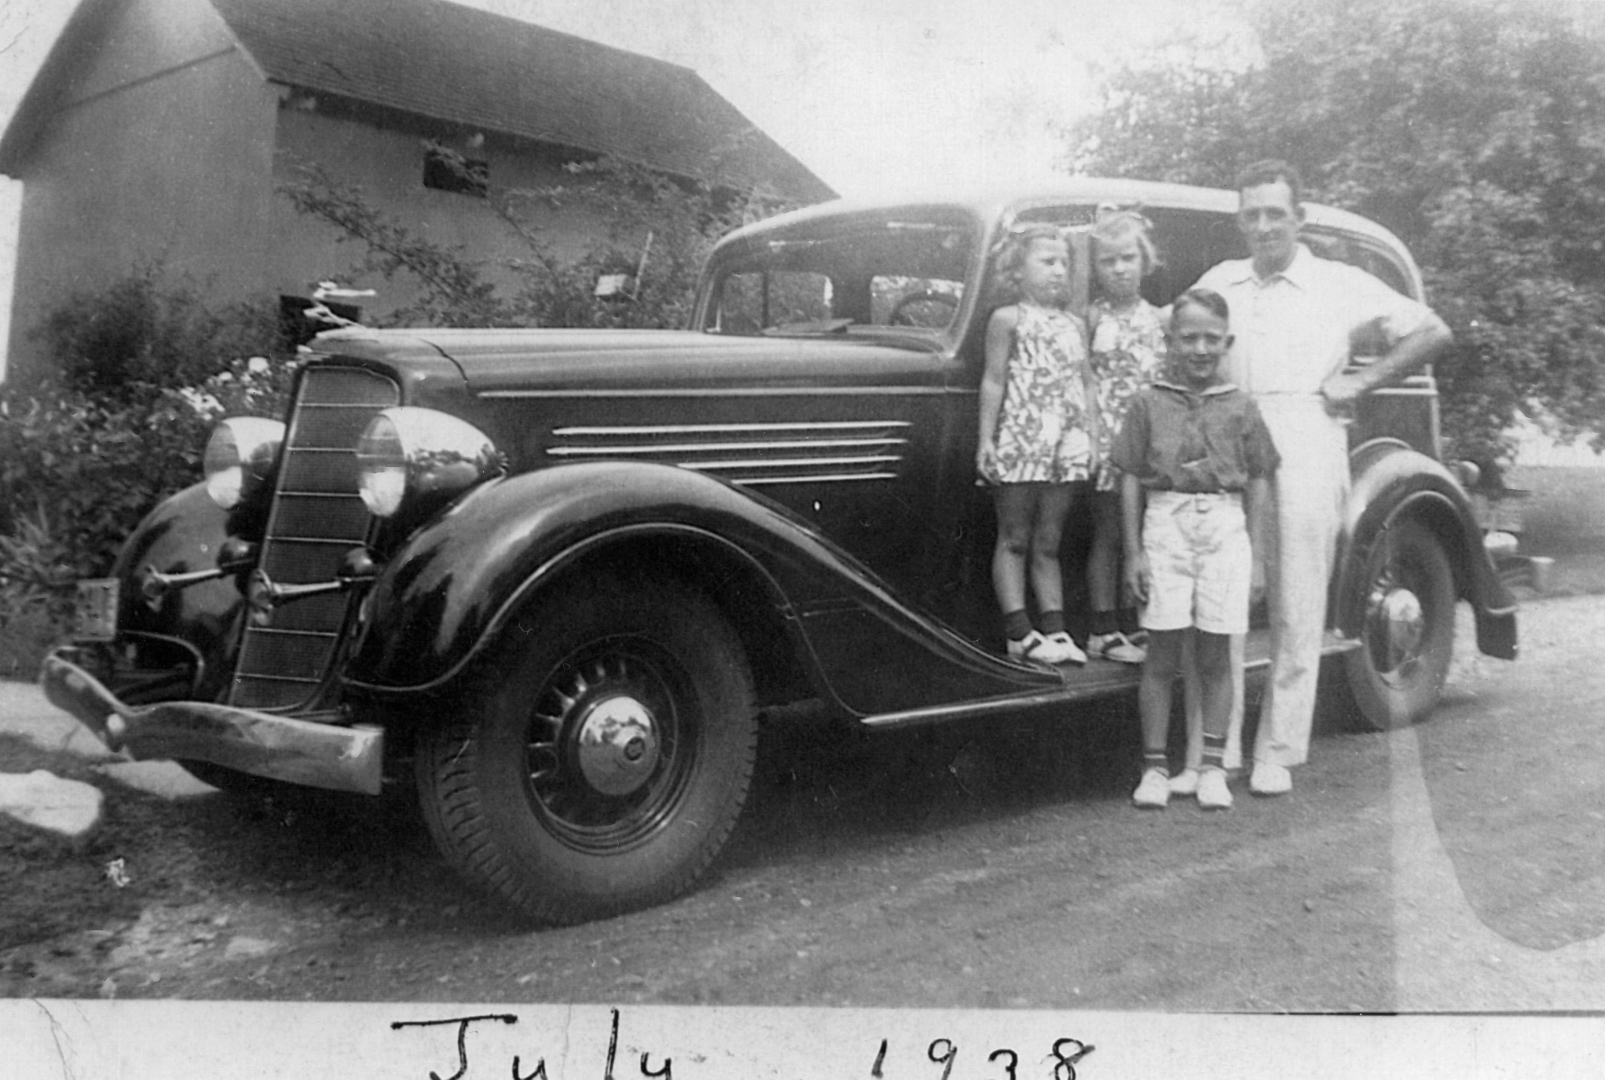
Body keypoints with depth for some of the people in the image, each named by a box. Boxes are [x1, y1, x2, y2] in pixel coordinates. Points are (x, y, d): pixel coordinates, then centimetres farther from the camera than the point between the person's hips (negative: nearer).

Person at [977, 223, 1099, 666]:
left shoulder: (1074, 325, 16)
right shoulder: (1007, 319, 1)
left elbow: (1086, 384, 16)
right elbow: (994, 382, -3)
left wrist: (1093, 438, 10)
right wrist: (986, 440, -7)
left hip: (1067, 449, 5)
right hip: (1019, 444, -5)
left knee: (1048, 544, 8)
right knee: (1014, 540, 2)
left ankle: (1053, 629, 9)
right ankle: (1019, 632, 2)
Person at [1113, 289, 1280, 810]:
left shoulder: (1240, 407, 8)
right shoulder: (1149, 402, 4)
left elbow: (1258, 482, 10)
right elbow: (1130, 478, 4)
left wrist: (1253, 555, 5)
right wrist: (1134, 551, -1)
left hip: (1225, 527, 1)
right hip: (1165, 524, -1)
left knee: (1215, 653, 5)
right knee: (1162, 654, 1)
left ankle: (1213, 767, 14)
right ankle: (1155, 767, 10)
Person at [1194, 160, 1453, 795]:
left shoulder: (1341, 284, 10)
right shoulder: (1219, 282, 17)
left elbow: (1433, 334, 10)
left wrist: (1361, 383, 1)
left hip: (1306, 457, -2)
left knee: (1297, 614, -2)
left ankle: (1278, 755, 5)